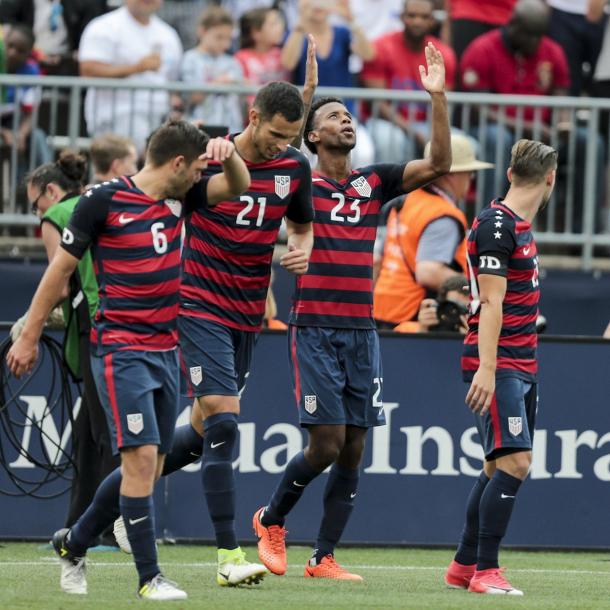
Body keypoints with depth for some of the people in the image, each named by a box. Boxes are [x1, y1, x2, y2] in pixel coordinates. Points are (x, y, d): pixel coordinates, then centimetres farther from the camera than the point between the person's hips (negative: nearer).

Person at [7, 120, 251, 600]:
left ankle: (73, 543, 28)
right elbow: (60, 269, -3)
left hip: (165, 349, 7)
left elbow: (237, 185, 14)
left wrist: (228, 152, -9)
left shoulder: (179, 197, 9)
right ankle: (149, 578, -9)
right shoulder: (104, 201, -10)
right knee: (141, 457, -15)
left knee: (149, 466, 9)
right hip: (120, 349, -7)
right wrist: (29, 337, 0)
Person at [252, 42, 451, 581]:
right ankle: (271, 520, 15)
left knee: (353, 450, 3)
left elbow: (439, 163, 3)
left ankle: (324, 557, 10)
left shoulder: (374, 182, 11)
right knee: (327, 444, -11)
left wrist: (438, 96, -6)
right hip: (315, 330, -5)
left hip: (362, 332, 5)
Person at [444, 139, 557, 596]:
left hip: (521, 366, 10)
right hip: (498, 367, -10)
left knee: (500, 466, 11)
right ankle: (485, 572, -14)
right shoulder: (496, 225, -13)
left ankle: (465, 566, 17)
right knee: (514, 461, -15)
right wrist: (486, 369, -23)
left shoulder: (520, 226, 16)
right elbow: (491, 302, -19)